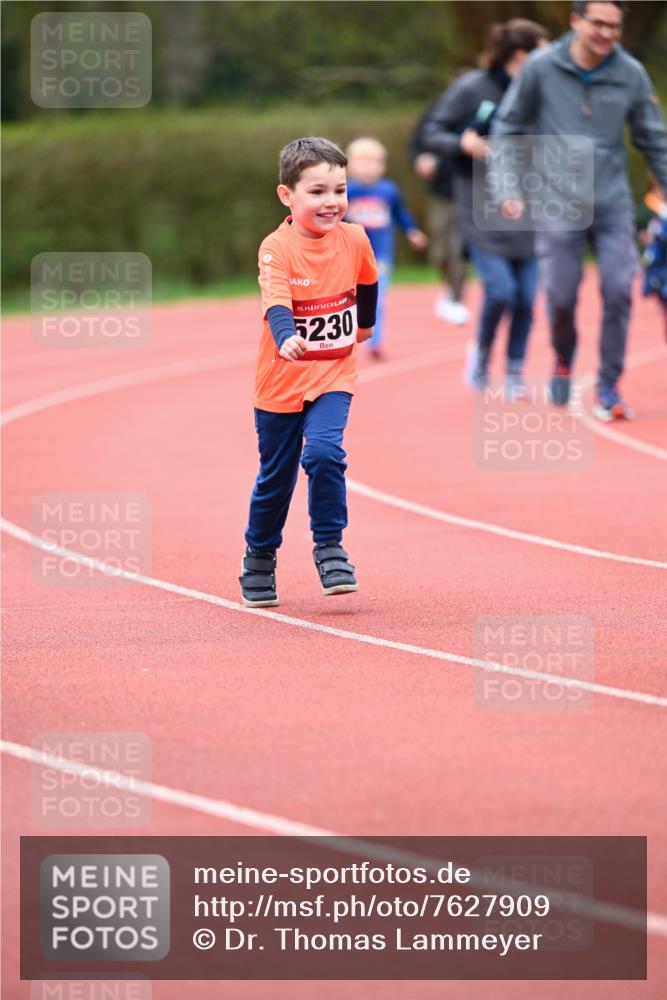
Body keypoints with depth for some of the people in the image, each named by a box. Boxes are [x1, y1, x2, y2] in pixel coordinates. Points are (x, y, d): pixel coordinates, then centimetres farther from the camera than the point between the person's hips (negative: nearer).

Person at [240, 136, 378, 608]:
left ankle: (329, 546, -6)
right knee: (276, 476, 10)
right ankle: (259, 560, 31)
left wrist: (366, 323, 33)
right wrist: (286, 339, -54)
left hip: (333, 376, 1)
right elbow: (276, 304, -34)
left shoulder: (354, 240, -6)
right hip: (281, 381, -1)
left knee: (324, 453, -22)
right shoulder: (277, 249, -18)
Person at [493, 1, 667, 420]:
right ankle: (564, 360, 31)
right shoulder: (542, 68, -6)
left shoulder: (631, 74, -3)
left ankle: (609, 387, 3)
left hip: (613, 204, 1)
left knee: (619, 292, -9)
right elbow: (508, 125, 3)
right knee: (562, 296, -1)